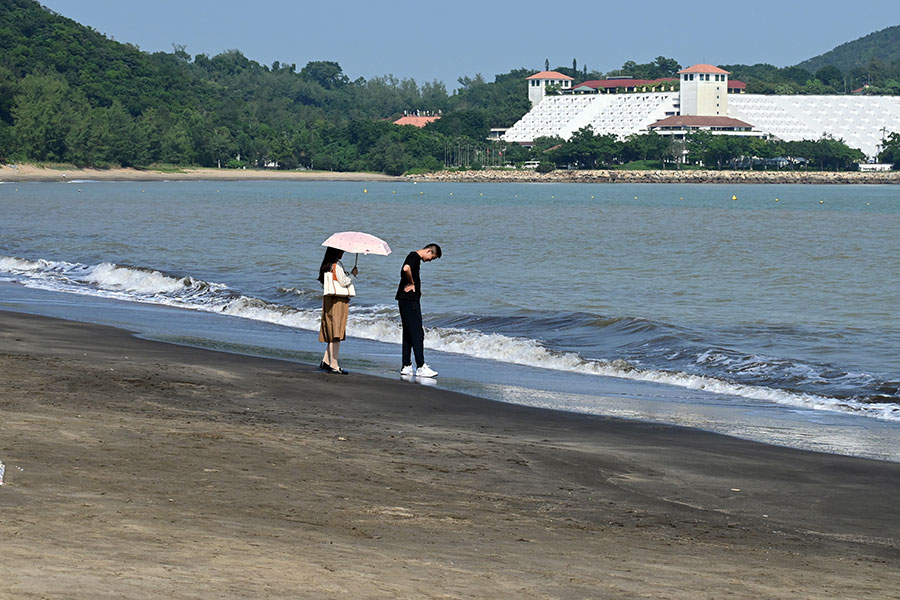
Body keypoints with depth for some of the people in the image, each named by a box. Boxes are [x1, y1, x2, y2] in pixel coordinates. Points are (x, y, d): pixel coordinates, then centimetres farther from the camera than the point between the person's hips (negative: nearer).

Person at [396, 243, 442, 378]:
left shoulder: (413, 257, 18)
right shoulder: (415, 257, -13)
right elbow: (406, 269, -32)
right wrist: (411, 283, -16)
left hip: (411, 300, 10)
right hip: (409, 300, -10)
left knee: (408, 334, 12)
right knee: (417, 333, -10)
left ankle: (406, 367, 14)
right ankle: (421, 367, -11)